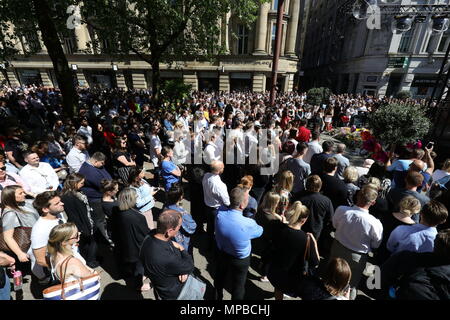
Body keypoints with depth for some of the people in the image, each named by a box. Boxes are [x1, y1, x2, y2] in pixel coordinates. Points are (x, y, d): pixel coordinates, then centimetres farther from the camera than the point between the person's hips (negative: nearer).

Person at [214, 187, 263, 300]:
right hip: (240, 260, -4)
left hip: (221, 253, 5)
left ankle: (218, 296, 61)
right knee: (238, 284, 24)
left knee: (220, 276, 32)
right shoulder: (248, 224, -39)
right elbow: (259, 231, -15)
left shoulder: (220, 213, -30)